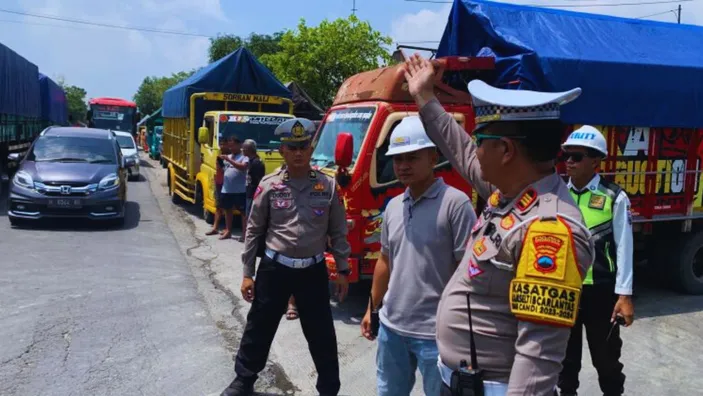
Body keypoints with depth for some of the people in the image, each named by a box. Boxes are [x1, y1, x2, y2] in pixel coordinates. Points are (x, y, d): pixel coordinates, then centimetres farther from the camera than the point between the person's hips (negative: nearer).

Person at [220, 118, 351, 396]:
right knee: (259, 328, 13)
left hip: (313, 270, 0)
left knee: (322, 334, 11)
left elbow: (338, 231, 4)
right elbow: (254, 231, 1)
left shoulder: (328, 186, -3)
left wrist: (342, 270, 4)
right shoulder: (269, 185, -5)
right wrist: (247, 273, 1)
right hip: (274, 268, 0)